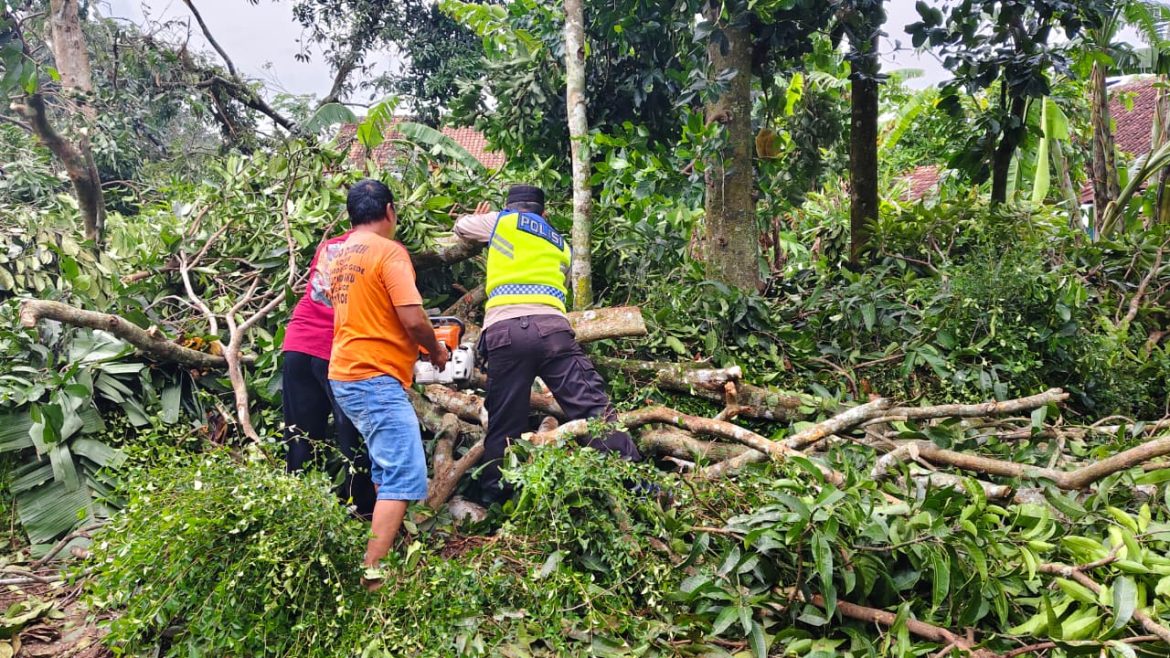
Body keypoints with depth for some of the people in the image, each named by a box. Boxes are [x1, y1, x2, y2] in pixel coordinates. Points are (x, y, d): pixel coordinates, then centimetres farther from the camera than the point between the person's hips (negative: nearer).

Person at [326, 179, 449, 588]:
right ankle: (372, 573, -14)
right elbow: (412, 319, -19)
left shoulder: (340, 255, 15)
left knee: (387, 469, 20)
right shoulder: (389, 251, -10)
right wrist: (436, 349, 1)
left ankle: (379, 548, 27)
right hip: (376, 378, -9)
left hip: (345, 375, 9)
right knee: (405, 477, -10)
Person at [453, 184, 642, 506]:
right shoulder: (561, 245, 30)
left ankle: (493, 498, 10)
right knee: (593, 409, -5)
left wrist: (480, 220, 59)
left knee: (503, 426, 8)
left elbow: (461, 226, 38)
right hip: (551, 326, 1)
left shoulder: (501, 222, 21)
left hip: (504, 329, -1)